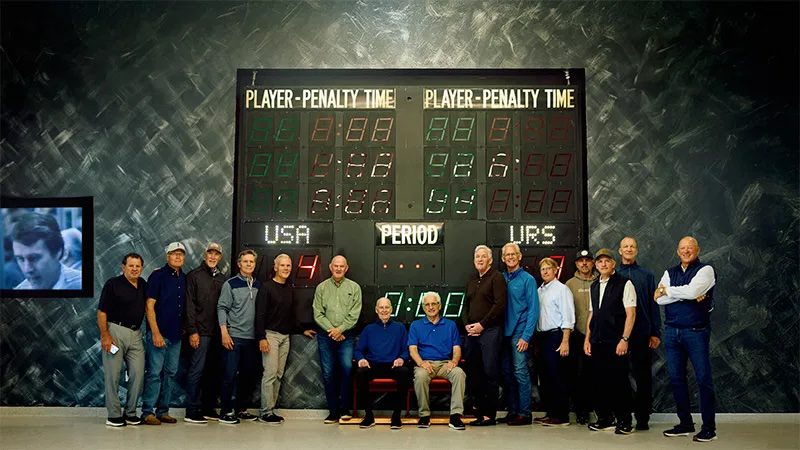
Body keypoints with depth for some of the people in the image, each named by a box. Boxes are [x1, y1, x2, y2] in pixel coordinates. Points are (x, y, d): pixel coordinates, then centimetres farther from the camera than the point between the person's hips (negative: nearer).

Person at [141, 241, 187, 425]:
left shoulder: (184, 278, 11)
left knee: (170, 374, 10)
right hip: (159, 334, -6)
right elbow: (149, 306, -10)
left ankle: (163, 411, 18)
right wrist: (155, 333, -15)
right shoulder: (158, 275, -6)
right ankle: (148, 412, 3)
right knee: (154, 373, -5)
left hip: (176, 335, 6)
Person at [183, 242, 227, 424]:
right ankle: (192, 411, 1)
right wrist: (192, 331, -12)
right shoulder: (194, 276, 0)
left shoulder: (223, 278, 15)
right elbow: (189, 305, -6)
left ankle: (209, 408, 15)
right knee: (197, 370, -4)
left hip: (218, 332, 5)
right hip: (201, 332, -5)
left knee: (214, 371, 7)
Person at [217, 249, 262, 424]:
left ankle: (241, 408, 22)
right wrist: (224, 333, -13)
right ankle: (226, 411, 5)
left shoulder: (258, 285, 10)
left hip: (252, 338, 5)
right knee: (230, 375, -4)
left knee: (249, 375, 10)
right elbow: (222, 308, -5)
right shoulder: (230, 284, -3)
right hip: (233, 337, -5)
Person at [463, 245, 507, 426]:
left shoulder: (496, 277, -2)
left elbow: (500, 304, -11)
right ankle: (480, 411, 13)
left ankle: (490, 415, -1)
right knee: (474, 373, 6)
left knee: (490, 372, -6)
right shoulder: (472, 281, 20)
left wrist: (482, 325, -13)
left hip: (490, 331, -7)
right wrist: (467, 324, 4)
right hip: (471, 332, 7)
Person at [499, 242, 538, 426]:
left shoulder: (527, 279, -2)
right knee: (507, 372, 8)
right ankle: (512, 411, 17)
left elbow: (533, 310, -6)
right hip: (504, 333, 5)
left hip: (519, 333, -5)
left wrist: (526, 336, -14)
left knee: (520, 372, -7)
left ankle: (524, 413, -1)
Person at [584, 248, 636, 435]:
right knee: (600, 380, 8)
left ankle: (624, 421, 10)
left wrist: (624, 339, -14)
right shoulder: (594, 286, 14)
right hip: (597, 342, 6)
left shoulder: (624, 284, -4)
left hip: (616, 342, -6)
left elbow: (631, 314, -8)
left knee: (619, 381, -2)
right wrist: (587, 339, 13)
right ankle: (604, 419, 19)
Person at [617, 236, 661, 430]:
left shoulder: (647, 275, 6)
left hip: (642, 333, -1)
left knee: (643, 376, 3)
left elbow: (653, 305, 3)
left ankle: (642, 418, 10)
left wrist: (655, 333, -3)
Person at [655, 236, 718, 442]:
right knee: (676, 379, 9)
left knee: (703, 379, -3)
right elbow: (659, 299, -2)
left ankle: (709, 427, 6)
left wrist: (667, 290, -5)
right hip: (672, 331, 5)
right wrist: (687, 295, -12)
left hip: (696, 331, -5)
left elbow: (692, 291, -20)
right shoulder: (670, 273, 13)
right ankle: (685, 423, 20)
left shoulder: (705, 270, -2)